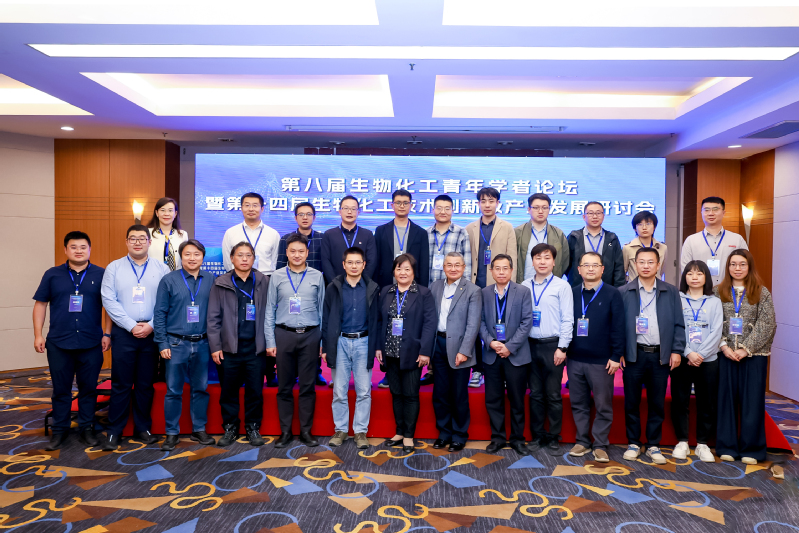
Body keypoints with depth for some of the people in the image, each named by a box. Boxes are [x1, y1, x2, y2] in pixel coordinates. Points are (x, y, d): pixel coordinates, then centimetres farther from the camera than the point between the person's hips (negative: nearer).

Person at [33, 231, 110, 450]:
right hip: (58, 343, 1)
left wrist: (107, 334, -3)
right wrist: (38, 335, 2)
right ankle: (60, 430, 24)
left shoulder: (101, 274, 1)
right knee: (60, 389, 10)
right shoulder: (52, 274, 4)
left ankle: (86, 428, 22)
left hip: (91, 344, -1)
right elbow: (40, 304, 7)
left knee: (88, 388, 8)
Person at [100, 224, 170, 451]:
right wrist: (132, 325, -11)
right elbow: (109, 301, -3)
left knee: (146, 384, 9)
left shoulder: (161, 269, 3)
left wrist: (151, 325, -11)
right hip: (123, 332, 0)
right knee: (121, 383, 3)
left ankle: (142, 428, 21)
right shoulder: (114, 268, 4)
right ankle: (114, 431, 14)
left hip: (152, 333, 1)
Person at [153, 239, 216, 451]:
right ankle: (172, 433, 18)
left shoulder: (211, 280, 3)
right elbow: (159, 313, -1)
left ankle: (199, 430, 24)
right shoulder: (169, 280, -2)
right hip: (176, 344, -2)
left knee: (200, 389, 11)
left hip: (202, 344, 2)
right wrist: (163, 344, -6)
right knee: (173, 391, 5)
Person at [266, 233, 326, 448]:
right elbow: (270, 310, 4)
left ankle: (306, 431, 18)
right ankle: (285, 431, 20)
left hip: (310, 335, 0)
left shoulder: (317, 276, 3)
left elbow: (322, 309, 5)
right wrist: (270, 341, 0)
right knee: (284, 386, 8)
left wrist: (323, 341, 2)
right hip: (284, 335, 0)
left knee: (307, 386, 6)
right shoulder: (277, 276, 3)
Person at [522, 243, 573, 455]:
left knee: (553, 395, 4)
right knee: (535, 394, 11)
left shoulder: (562, 286, -2)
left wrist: (562, 348, -8)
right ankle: (537, 436, 22)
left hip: (552, 345, -3)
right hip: (530, 345, 3)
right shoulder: (525, 286, 6)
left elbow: (567, 319, -4)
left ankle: (553, 438, 17)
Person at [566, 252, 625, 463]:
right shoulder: (571, 294, 6)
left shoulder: (612, 294, -3)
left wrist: (616, 356, -9)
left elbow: (618, 327, -6)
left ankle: (600, 446, 17)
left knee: (603, 406, 6)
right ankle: (582, 441, 24)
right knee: (578, 404, 12)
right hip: (575, 359, 3)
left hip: (602, 361, -3)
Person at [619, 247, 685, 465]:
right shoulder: (623, 292, 1)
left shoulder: (671, 292, 6)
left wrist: (677, 350, -3)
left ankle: (653, 446, 21)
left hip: (661, 355, 1)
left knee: (657, 403, 9)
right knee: (631, 402, 6)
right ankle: (633, 443, 20)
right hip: (634, 355, -1)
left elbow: (678, 324, 5)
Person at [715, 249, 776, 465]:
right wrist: (724, 346, -11)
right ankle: (727, 446, 15)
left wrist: (746, 349, -12)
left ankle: (751, 449, 14)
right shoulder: (718, 292, 6)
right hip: (726, 355, 1)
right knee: (727, 399, 5)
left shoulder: (762, 293, 2)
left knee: (752, 401, 2)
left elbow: (767, 324, -5)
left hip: (754, 355, -1)